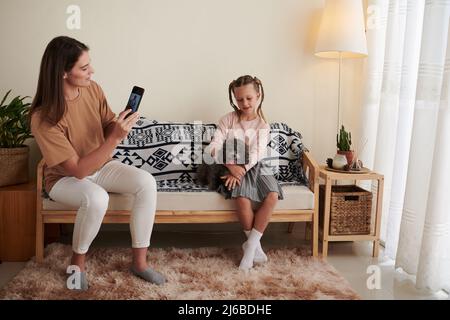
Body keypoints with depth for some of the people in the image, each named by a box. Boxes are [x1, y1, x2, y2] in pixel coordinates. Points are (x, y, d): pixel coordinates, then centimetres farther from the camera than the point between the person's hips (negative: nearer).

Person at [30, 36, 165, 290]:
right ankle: (78, 261, -6)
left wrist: (121, 125, -22)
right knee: (97, 198, -38)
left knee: (147, 183, -20)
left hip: (101, 166, 5)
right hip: (65, 178, -5)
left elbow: (108, 128, 2)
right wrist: (116, 138, -39)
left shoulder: (93, 89, -11)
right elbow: (78, 170, -30)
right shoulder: (43, 118, -28)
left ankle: (140, 262, -8)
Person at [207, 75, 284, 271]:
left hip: (253, 167, 2)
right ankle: (255, 245, -7)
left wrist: (241, 170, -25)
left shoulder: (262, 125, 6)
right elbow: (214, 146, -8)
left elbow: (256, 154, -9)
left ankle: (250, 245, -14)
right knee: (242, 199, -30)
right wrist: (231, 165, -23)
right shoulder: (228, 119, 3)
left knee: (272, 196, -24)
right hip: (231, 167, -2)